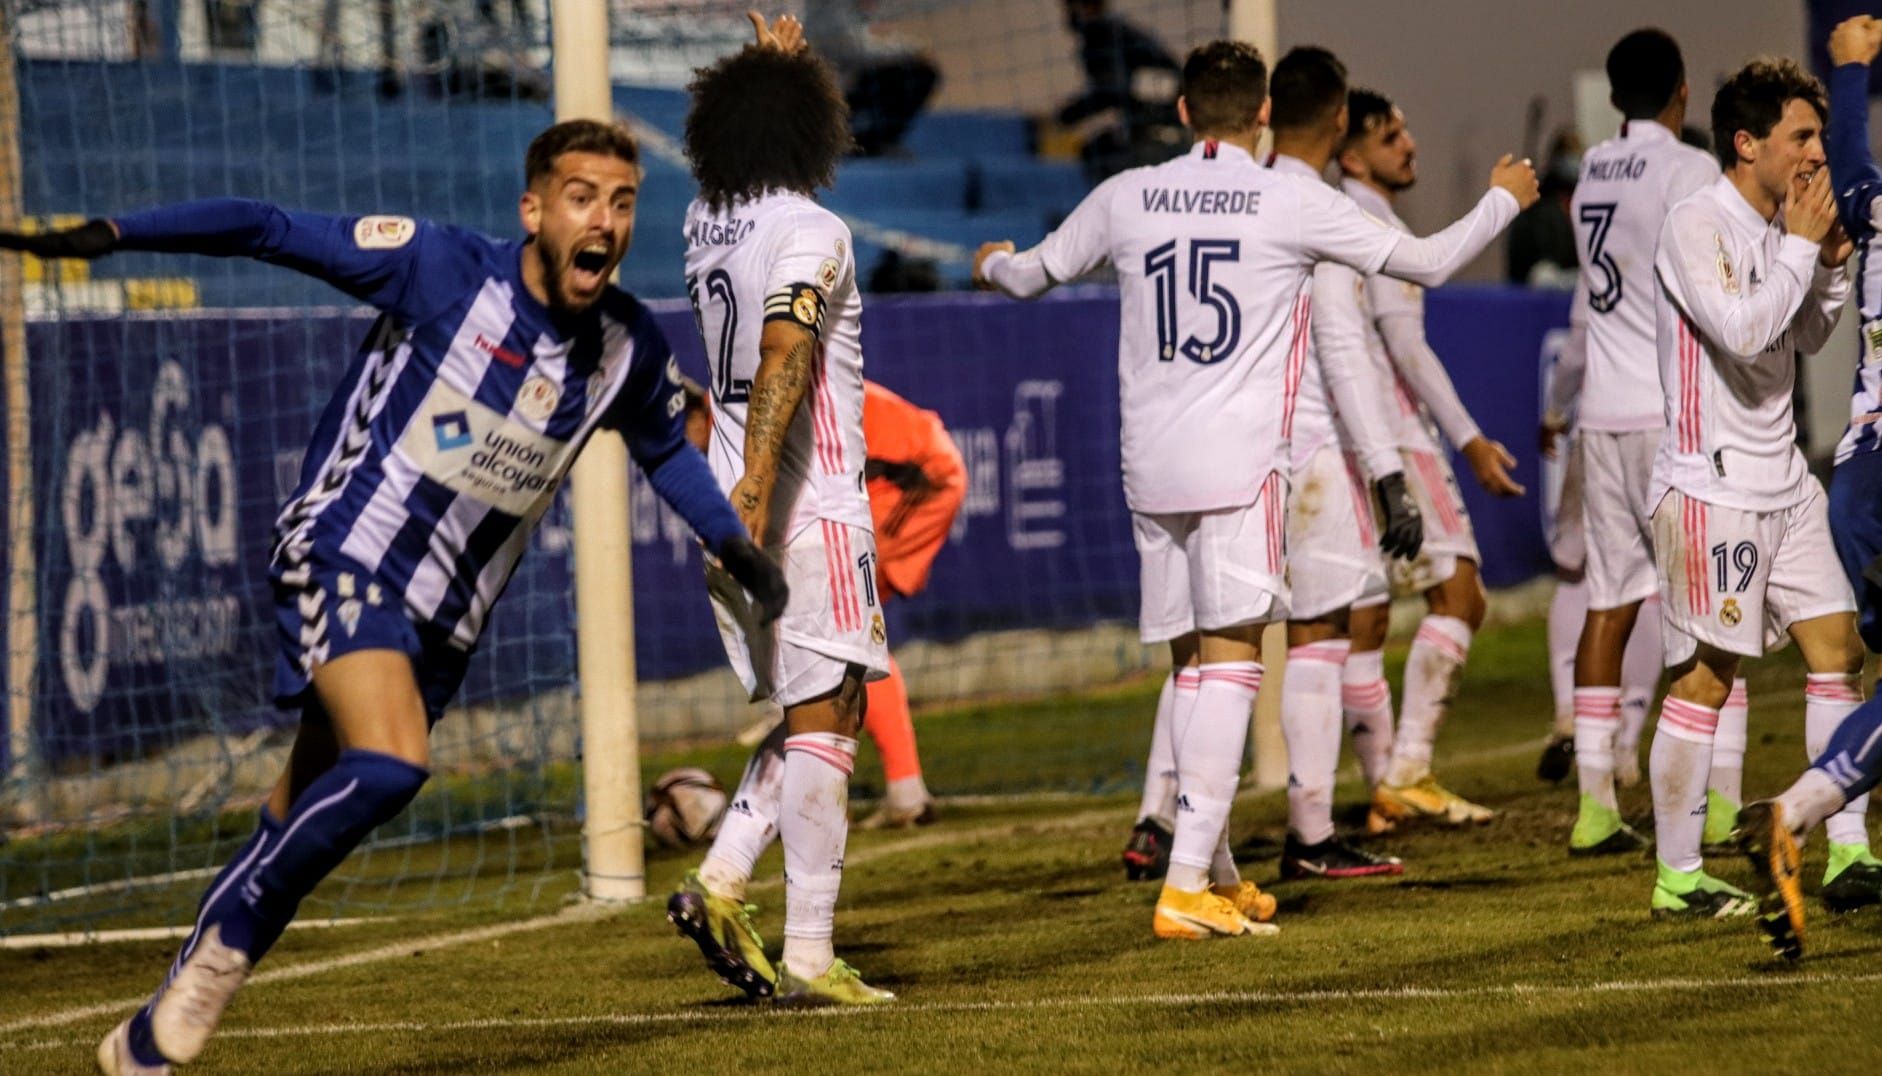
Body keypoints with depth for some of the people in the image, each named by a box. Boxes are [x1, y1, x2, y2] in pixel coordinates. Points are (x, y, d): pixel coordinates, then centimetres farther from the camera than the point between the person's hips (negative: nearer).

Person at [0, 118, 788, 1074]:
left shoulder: (630, 350, 1)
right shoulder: (440, 270, -14)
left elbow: (665, 447, 24)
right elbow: (272, 233, -12)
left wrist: (733, 542, 13)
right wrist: (109, 235, -19)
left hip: (444, 616, 6)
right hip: (343, 555, -6)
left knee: (304, 830, 8)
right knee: (390, 763, -30)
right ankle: (226, 936, -9)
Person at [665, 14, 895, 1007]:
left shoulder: (707, 225, 10)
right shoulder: (811, 234, -12)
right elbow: (781, 360, -26)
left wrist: (773, 74, 30)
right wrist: (752, 490, -33)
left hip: (735, 517, 8)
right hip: (809, 509, -8)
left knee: (806, 721, 17)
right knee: (823, 724, -5)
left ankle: (718, 884, 1)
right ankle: (808, 957, -8)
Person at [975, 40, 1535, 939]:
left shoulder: (1126, 198, 6)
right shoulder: (1292, 203, -4)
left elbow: (1032, 275, 21)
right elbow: (1427, 261, 4)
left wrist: (991, 264, 46)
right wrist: (1503, 199, 22)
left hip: (1150, 468, 5)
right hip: (1239, 463, -5)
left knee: (1191, 668, 14)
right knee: (1229, 667, -6)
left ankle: (1217, 874, 21)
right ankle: (1186, 886, -15)